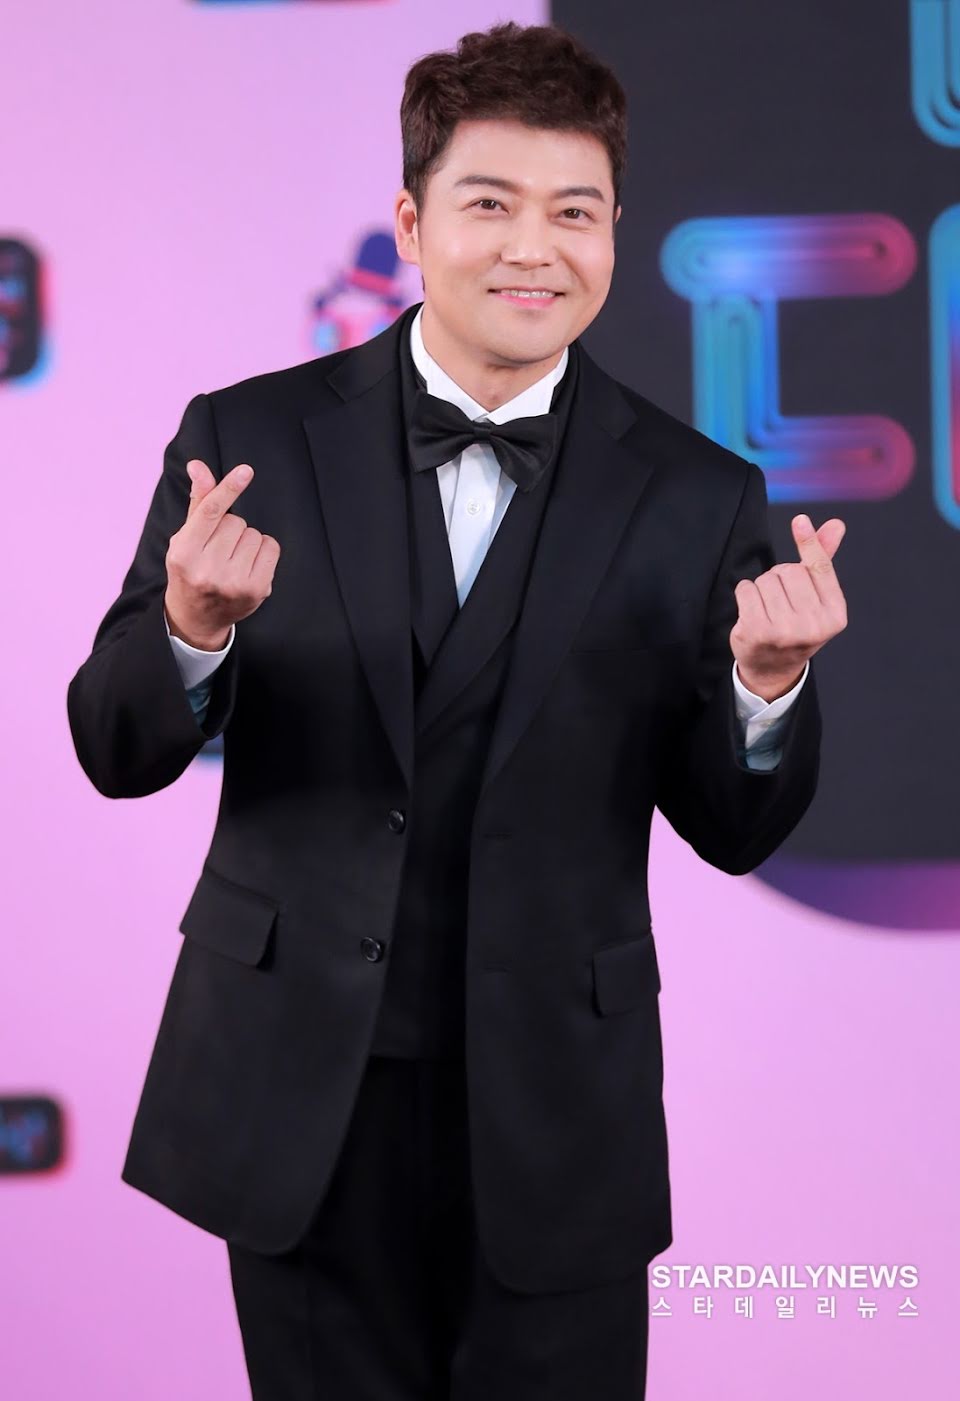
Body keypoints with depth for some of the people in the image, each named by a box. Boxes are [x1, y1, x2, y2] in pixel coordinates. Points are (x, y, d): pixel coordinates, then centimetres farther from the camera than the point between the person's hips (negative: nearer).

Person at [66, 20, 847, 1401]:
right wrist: (193, 628, -23)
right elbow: (117, 754, -1)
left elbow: (736, 832, 2)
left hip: (555, 1128, 0)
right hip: (302, 1104, 0)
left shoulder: (697, 497, -3)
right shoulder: (252, 441, -3)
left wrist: (767, 682, -20)